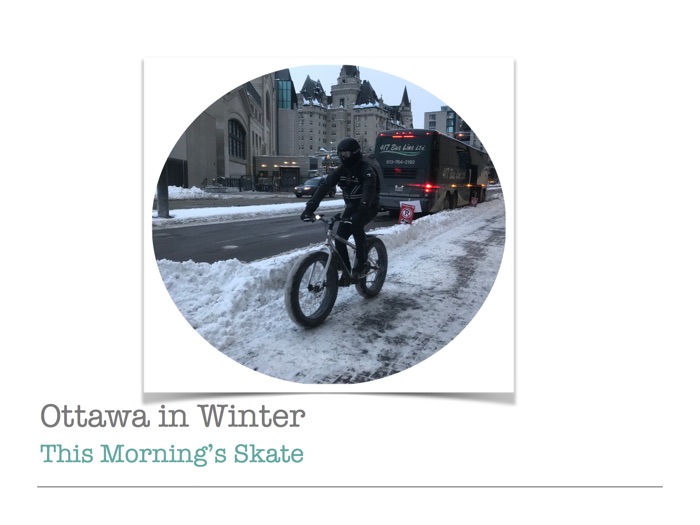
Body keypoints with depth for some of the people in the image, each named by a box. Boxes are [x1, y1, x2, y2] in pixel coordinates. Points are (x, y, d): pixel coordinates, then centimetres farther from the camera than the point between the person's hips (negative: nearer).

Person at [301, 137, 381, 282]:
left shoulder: (367, 170, -23)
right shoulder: (340, 170, -6)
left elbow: (369, 192, -39)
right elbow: (324, 186, -15)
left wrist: (360, 213, -55)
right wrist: (309, 208, -28)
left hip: (369, 207, -6)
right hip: (351, 206, 6)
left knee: (355, 223, -35)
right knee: (339, 238, -9)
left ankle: (361, 263, -19)